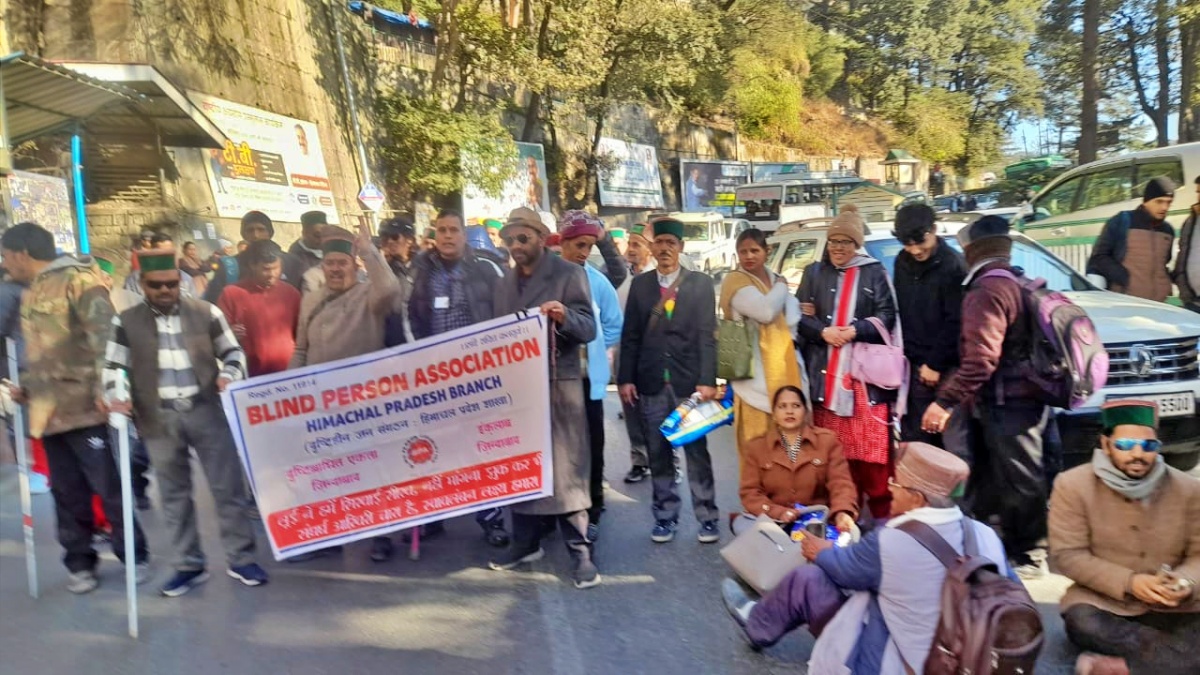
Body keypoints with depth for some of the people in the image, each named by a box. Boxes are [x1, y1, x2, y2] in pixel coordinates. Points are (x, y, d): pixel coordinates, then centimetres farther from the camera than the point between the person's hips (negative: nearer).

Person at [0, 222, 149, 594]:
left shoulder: (77, 279, -8)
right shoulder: (31, 292, 20)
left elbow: (104, 333, -20)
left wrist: (104, 386, -29)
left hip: (83, 407, -8)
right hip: (47, 410, 8)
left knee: (109, 487, -1)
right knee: (67, 493, 12)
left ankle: (135, 556, 12)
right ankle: (79, 563, 23)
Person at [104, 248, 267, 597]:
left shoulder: (207, 313, 3)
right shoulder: (126, 321, 4)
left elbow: (233, 351, 8)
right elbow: (113, 366, 8)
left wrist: (229, 376, -12)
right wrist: (118, 395, -11)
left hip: (207, 411, -1)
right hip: (160, 418, 1)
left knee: (228, 487, 2)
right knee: (174, 493, 10)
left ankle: (240, 559, 13)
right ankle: (188, 565, 22)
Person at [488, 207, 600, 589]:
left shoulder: (569, 274, -6)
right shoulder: (504, 284, 12)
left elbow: (588, 329, -12)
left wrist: (564, 317, -32)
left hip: (558, 384, -6)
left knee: (566, 468, -2)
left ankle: (579, 550, 5)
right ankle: (526, 542, 24)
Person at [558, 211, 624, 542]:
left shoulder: (598, 282, -1)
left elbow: (614, 326, 6)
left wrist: (591, 350, -1)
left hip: (586, 375, 0)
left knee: (591, 446, 4)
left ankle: (591, 513, 16)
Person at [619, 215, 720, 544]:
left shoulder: (701, 283, 4)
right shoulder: (640, 284, 10)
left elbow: (707, 334, -3)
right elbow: (630, 336, 8)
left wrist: (707, 379, -11)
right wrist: (626, 378, 1)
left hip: (689, 381, -2)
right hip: (651, 383, 2)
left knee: (697, 452, 3)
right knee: (658, 454, 8)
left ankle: (707, 517, 13)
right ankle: (665, 516, 19)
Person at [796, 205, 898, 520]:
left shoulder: (874, 272, 6)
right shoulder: (814, 273, 13)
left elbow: (887, 316, 2)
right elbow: (800, 315, 8)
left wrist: (856, 330, -14)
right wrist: (822, 332, -10)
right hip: (825, 373, 2)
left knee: (872, 446, -4)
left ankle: (882, 510, 8)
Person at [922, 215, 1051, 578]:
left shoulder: (987, 289, -17)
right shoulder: (1020, 283, 15)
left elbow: (981, 358, -26)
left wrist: (946, 401, -25)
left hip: (1008, 401, -10)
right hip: (1028, 396, 10)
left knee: (1019, 481, -1)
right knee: (1017, 479, 17)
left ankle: (1028, 557, 9)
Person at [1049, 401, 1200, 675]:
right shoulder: (1073, 485, -7)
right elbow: (1066, 555, -10)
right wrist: (1128, 582, -21)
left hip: (1173, 608, 2)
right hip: (1103, 602, -2)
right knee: (1081, 621, -36)